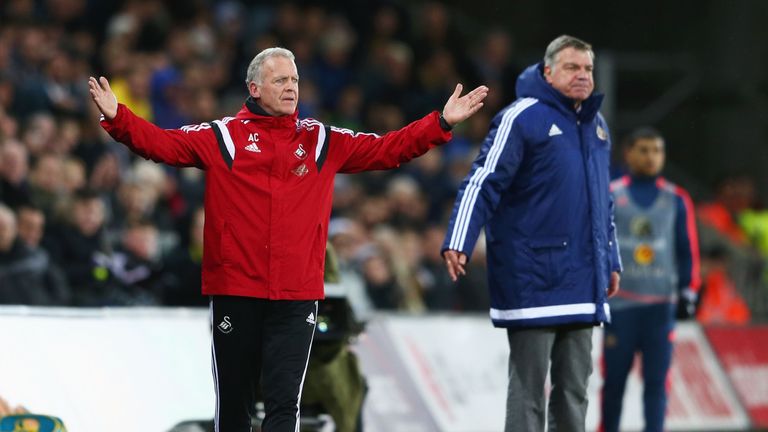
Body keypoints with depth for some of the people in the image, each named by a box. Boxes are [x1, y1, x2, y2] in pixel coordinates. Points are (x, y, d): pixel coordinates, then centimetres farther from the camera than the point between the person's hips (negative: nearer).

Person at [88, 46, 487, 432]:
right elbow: (161, 144, -5)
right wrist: (117, 118, -20)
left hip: (297, 297, 1)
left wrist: (442, 123, 3)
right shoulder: (222, 137, 3)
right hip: (235, 293, -1)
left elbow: (387, 150, 11)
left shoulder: (323, 141, 11)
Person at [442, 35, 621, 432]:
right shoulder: (522, 118, -7)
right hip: (533, 277, -7)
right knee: (529, 385, -5)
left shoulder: (596, 126, 17)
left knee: (574, 385, 9)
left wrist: (611, 262, 27)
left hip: (582, 280, 7)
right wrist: (458, 242, -23)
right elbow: (484, 183, -14)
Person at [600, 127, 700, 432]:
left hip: (661, 303, 1)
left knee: (656, 379, -3)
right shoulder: (610, 197, 5)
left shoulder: (676, 200, 9)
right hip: (619, 302, -1)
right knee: (615, 377, 1)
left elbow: (688, 250, 11)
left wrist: (688, 292, 5)